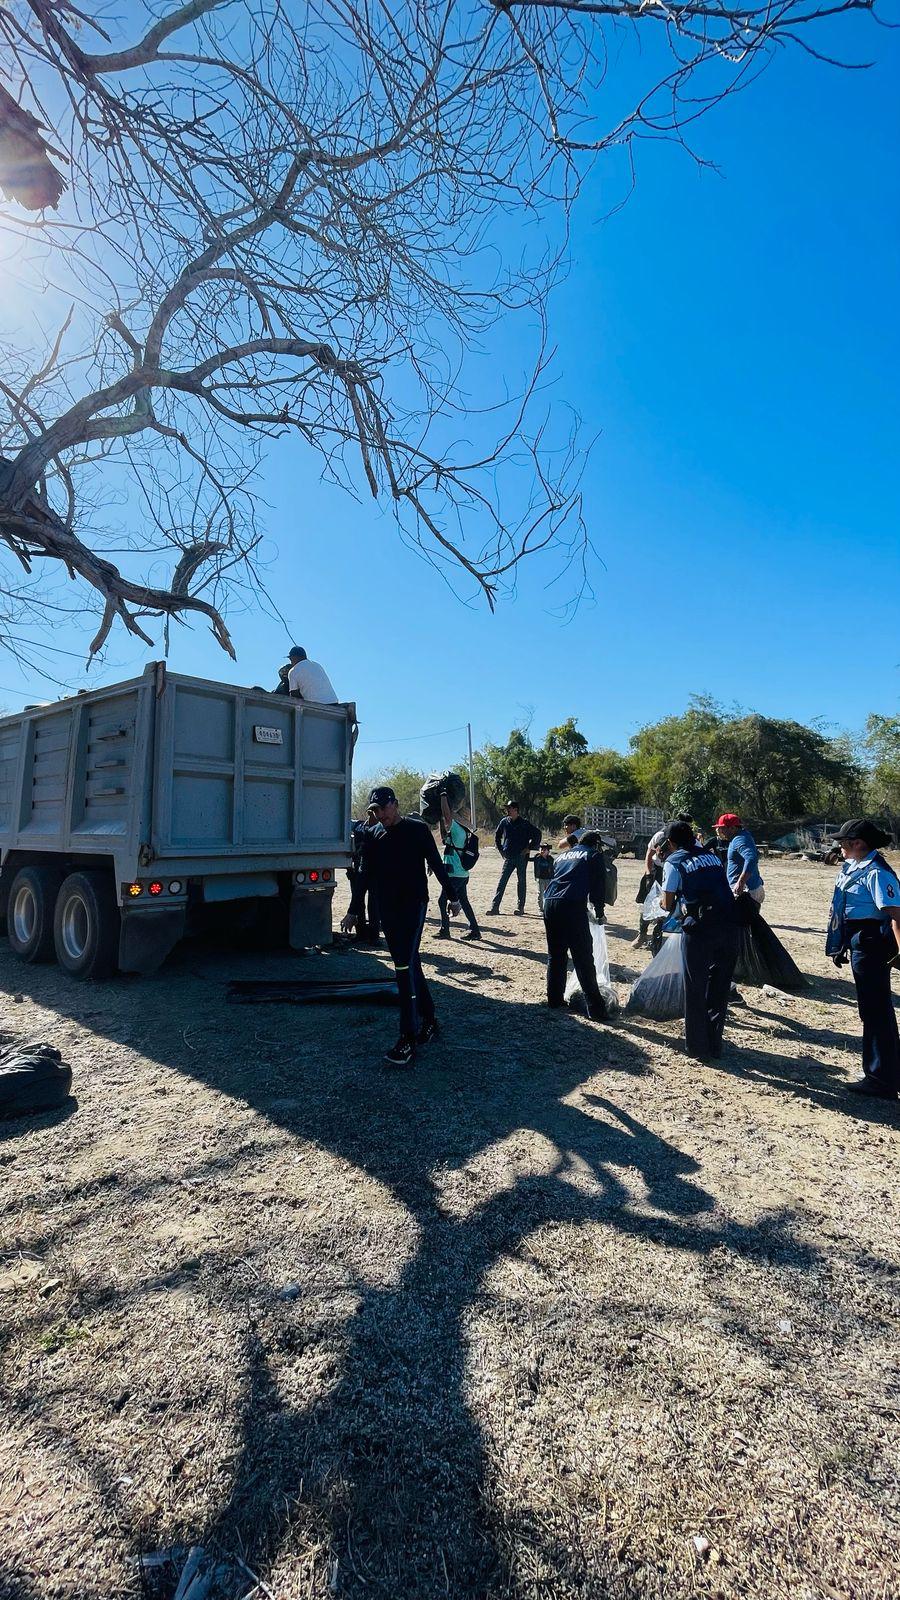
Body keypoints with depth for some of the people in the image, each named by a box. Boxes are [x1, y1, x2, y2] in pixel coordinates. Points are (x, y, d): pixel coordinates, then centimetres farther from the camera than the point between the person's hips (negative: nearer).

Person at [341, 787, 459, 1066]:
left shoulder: (418, 829, -6)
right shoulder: (371, 834, 6)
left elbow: (436, 864, 0)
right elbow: (365, 874, 11)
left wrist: (452, 897, 5)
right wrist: (353, 911, 12)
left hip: (414, 904, -5)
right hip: (387, 908, 5)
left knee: (405, 967, -13)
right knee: (409, 965, 11)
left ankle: (408, 1041, -9)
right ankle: (429, 1022, 25)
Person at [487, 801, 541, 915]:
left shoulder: (524, 823, -6)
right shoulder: (504, 822, 5)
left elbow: (537, 833, -1)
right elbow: (497, 836, 20)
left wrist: (529, 848, -5)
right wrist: (501, 849, 13)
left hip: (522, 857, -3)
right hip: (508, 857, 3)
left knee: (521, 881, 5)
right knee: (501, 881, -2)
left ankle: (520, 907, 12)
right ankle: (494, 906, -3)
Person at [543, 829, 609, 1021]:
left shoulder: (562, 855, 27)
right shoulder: (595, 855, 12)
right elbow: (598, 886, 6)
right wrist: (600, 913, 19)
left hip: (550, 903, 6)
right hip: (573, 906, -6)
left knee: (555, 956, 17)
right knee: (583, 960, -3)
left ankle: (554, 999, 24)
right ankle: (595, 1009, 0)